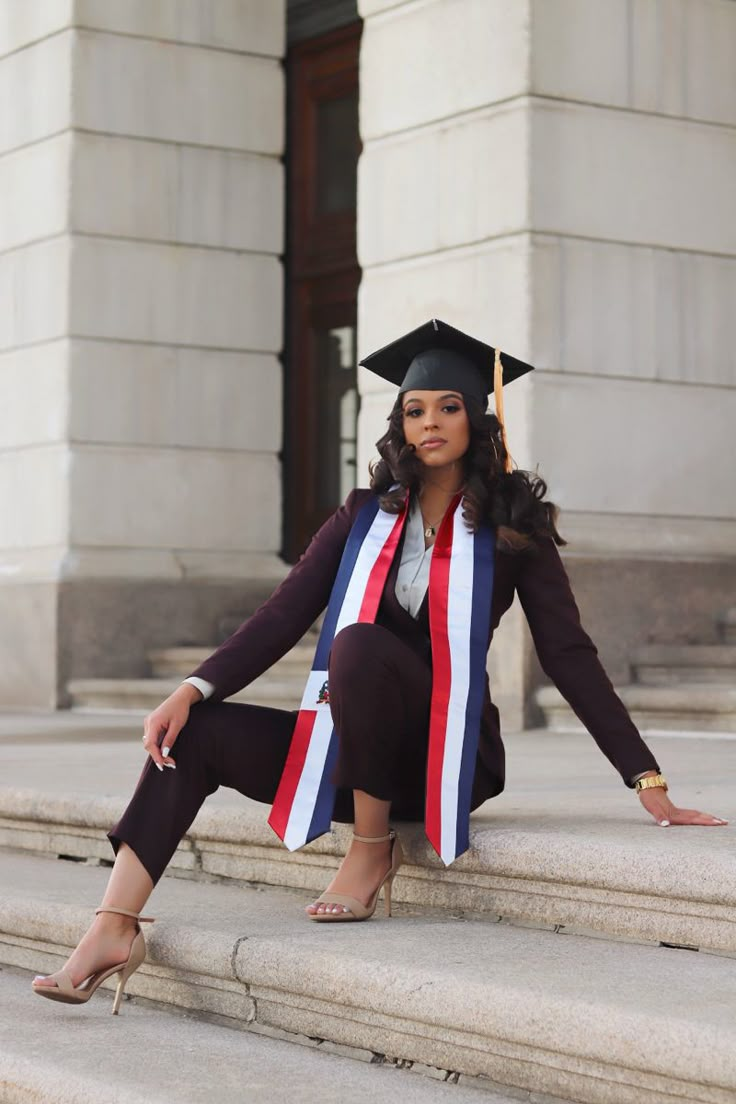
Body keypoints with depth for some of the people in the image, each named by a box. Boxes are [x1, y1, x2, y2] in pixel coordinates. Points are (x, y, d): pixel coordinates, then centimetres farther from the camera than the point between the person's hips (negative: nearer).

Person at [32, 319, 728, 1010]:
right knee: (198, 732, -16)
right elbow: (283, 616, 0)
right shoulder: (366, 517, 9)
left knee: (361, 644, -32)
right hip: (357, 747, 4)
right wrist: (192, 689, -16)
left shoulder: (512, 527, 0)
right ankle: (115, 930, -23)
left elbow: (569, 655, -4)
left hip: (450, 755, -4)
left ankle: (373, 849, -17)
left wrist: (647, 781, -11)